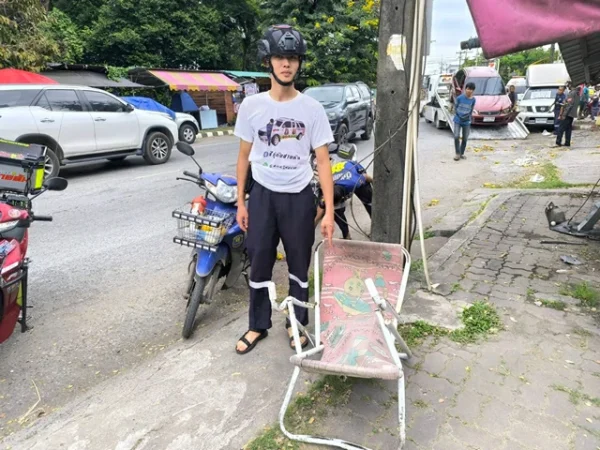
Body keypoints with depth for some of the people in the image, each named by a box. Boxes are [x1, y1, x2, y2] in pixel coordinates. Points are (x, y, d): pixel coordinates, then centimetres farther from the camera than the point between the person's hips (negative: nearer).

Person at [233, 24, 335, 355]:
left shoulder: (313, 109, -5)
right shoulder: (251, 105, -1)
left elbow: (323, 161, -4)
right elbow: (244, 156, 6)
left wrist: (329, 211, -9)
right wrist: (240, 203, 5)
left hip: (299, 197, -1)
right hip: (262, 195, 1)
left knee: (299, 265, 10)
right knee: (259, 264, 10)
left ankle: (296, 323, 31)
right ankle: (258, 325, 28)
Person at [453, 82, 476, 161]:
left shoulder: (473, 100, -2)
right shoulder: (459, 98, -8)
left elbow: (471, 110, 9)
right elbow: (455, 107, 4)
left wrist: (468, 116, 0)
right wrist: (459, 114, -4)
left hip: (466, 122, 2)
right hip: (458, 120, -2)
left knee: (465, 139, 5)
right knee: (456, 137, -13)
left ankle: (462, 153, 20)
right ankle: (457, 153, 1)